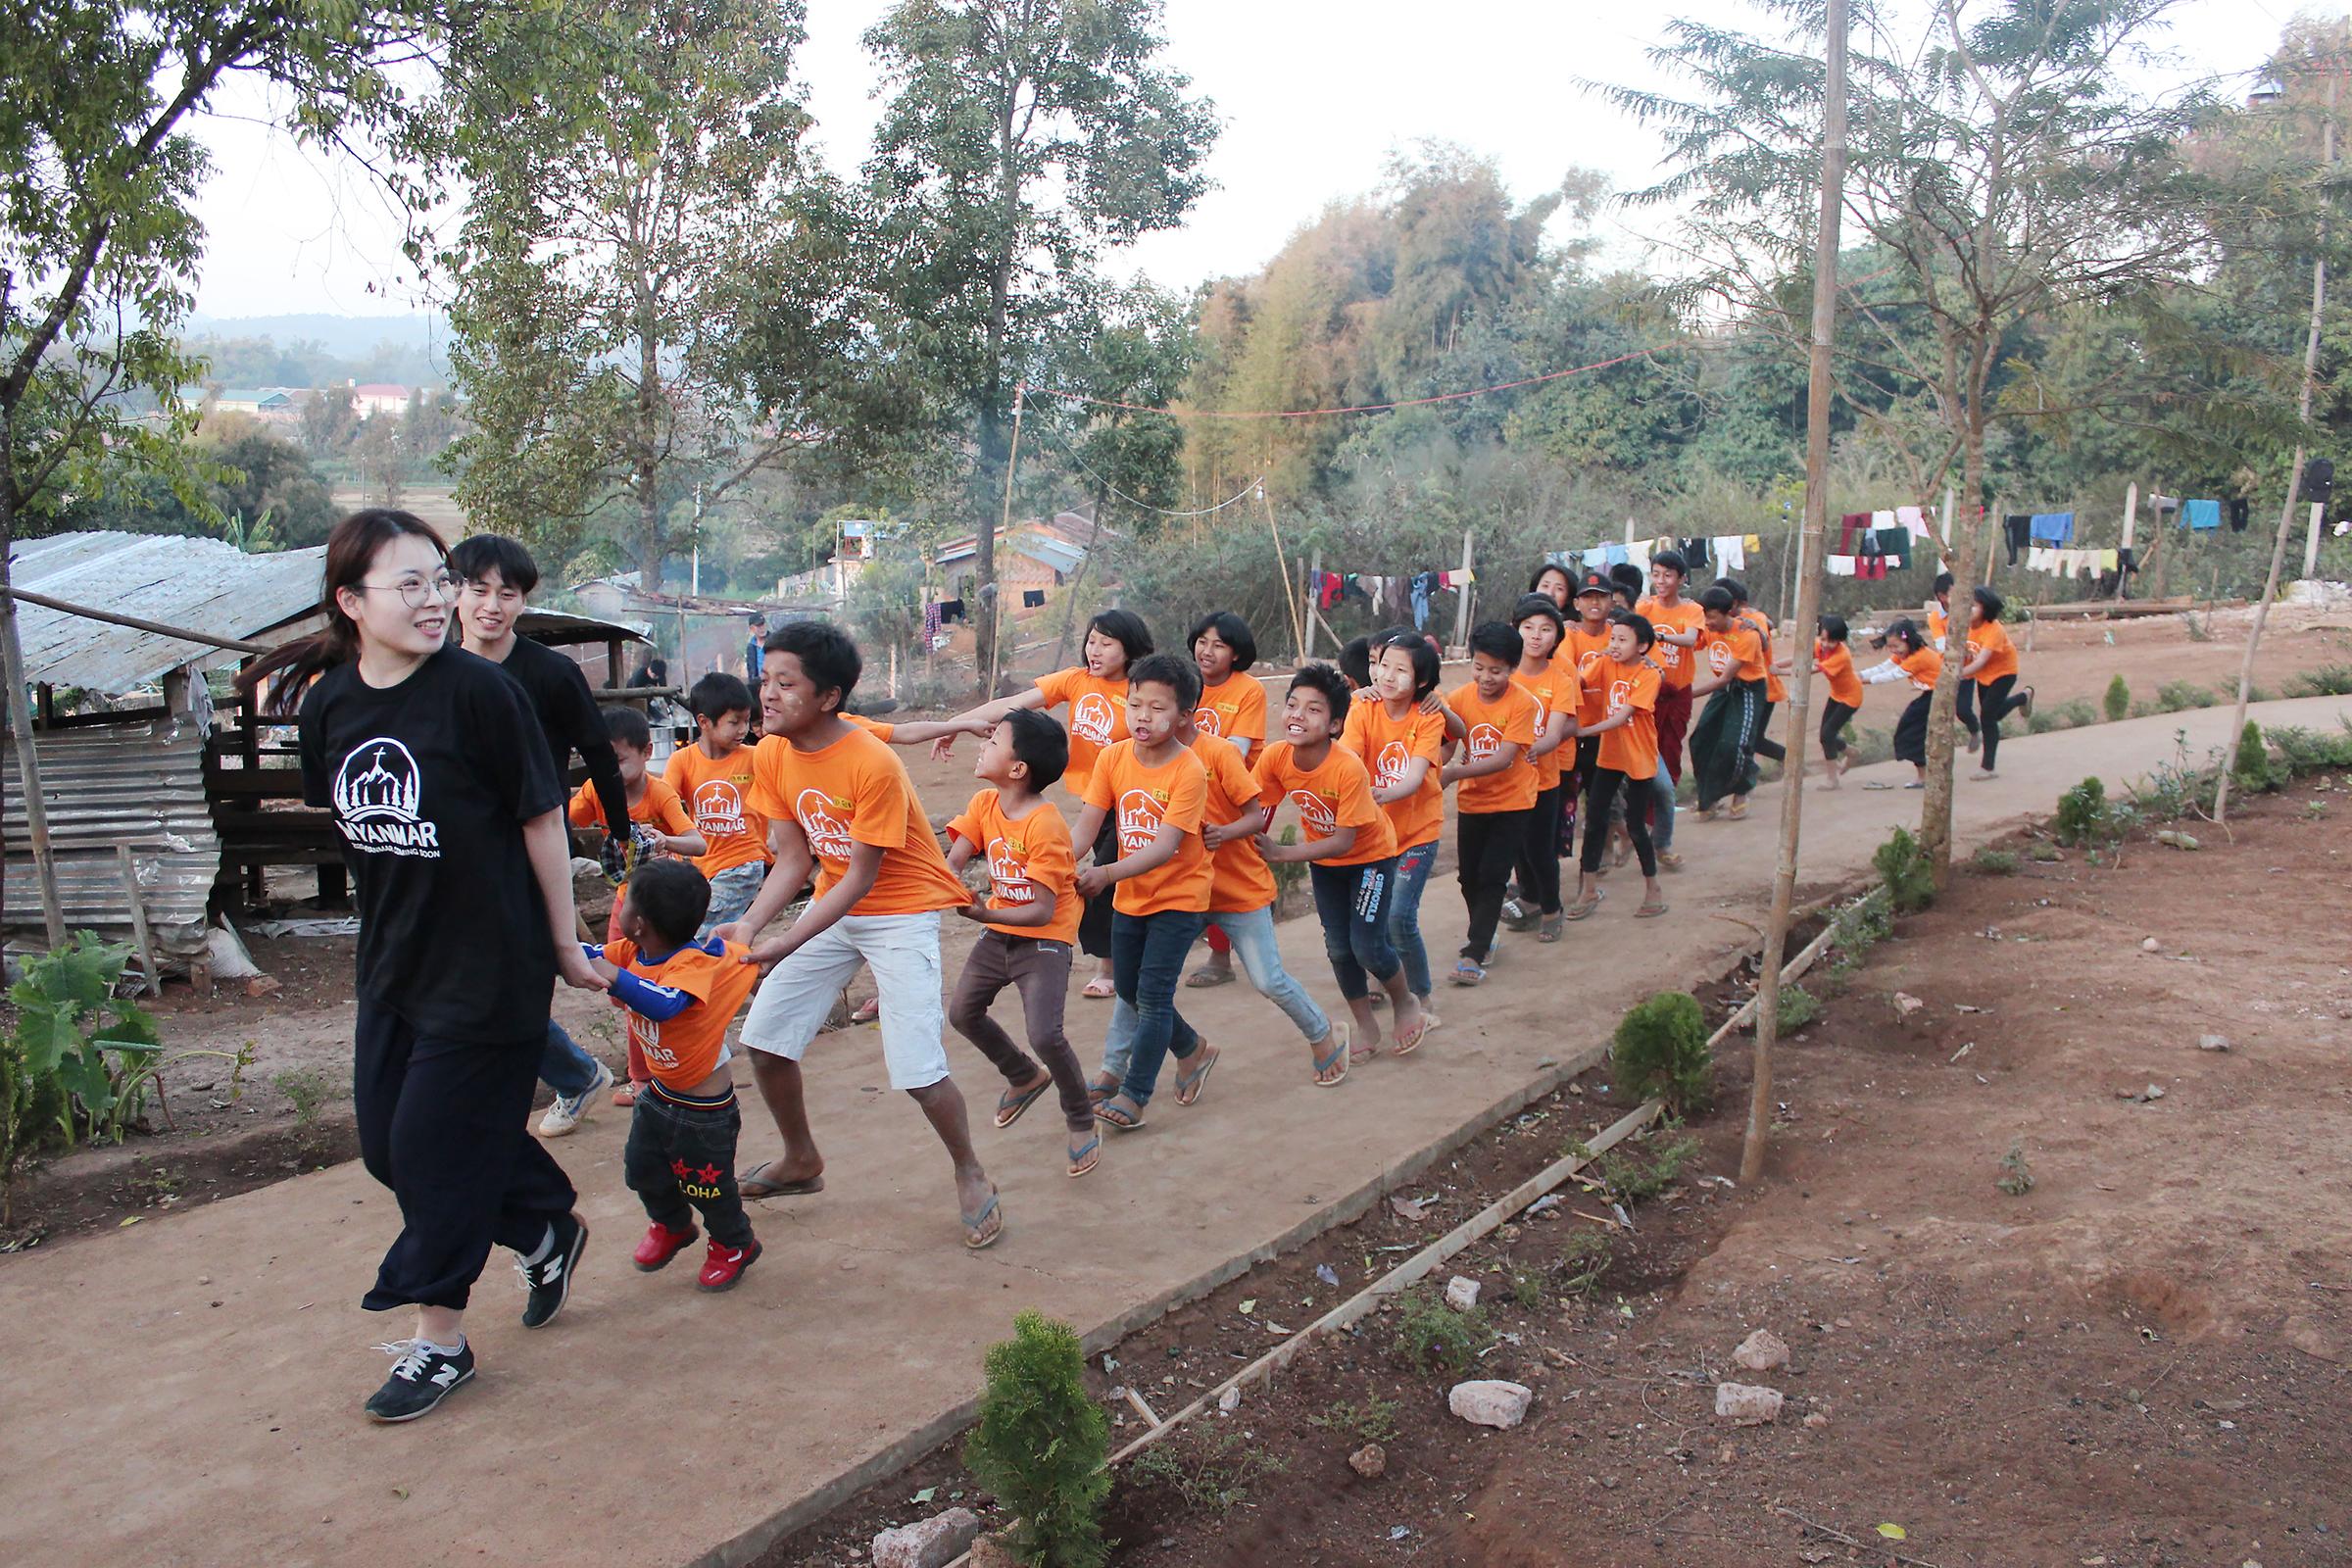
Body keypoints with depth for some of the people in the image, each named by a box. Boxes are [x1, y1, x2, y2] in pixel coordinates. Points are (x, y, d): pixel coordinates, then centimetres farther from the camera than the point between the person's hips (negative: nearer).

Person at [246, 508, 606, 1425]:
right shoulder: (327, 703, -1)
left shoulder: (477, 691, -17)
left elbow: (541, 818, -11)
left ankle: (439, 1339, 21)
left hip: (490, 963, -7)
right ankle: (548, 1234, 35)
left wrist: (564, 944, -7)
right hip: (392, 962, 7)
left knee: (439, 1144, 1)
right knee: (387, 1141, 13)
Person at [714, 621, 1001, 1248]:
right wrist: (749, 925, -19)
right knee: (763, 1038, 6)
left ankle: (971, 1177, 13)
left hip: (902, 910, -7)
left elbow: (862, 878, -23)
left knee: (917, 1070, -14)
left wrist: (786, 944, -31)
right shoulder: (771, 756, -5)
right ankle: (801, 1160, 31)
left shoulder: (873, 764, -27)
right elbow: (792, 860, -3)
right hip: (834, 904, 7)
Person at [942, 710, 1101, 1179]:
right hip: (998, 932, 8)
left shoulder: (1044, 825, -25)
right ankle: (1026, 1077, 37)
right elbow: (953, 859, -10)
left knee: (1045, 1035, -18)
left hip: (1044, 938, -8)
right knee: (963, 1013, 12)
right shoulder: (985, 804, -3)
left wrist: (985, 913, -34)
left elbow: (1042, 910, -26)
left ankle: (1081, 1122, 7)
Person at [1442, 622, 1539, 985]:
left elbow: (1504, 758, -25)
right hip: (1471, 801, 4)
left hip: (1511, 801, -4)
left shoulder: (1522, 703, -17)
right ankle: (1483, 936, 33)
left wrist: (1455, 772, -36)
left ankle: (1474, 954, -3)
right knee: (1469, 877, 10)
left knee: (1492, 877, -7)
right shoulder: (1461, 698, -6)